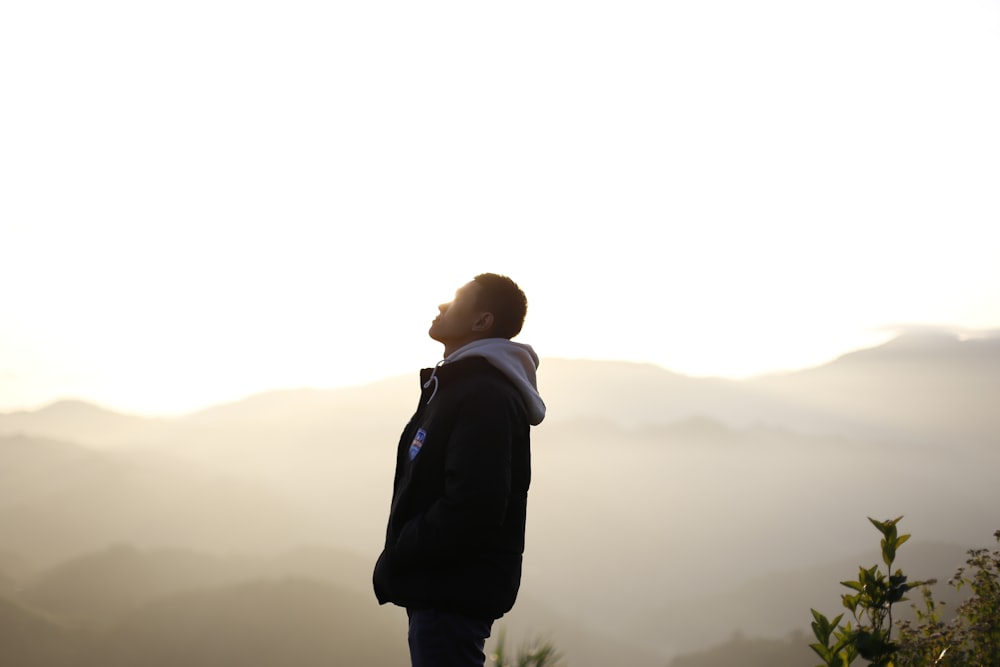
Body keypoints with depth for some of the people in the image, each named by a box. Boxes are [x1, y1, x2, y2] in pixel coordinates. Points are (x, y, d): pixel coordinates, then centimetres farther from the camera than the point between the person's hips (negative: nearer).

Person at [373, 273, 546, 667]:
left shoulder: (484, 395, -16)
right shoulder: (457, 386, 19)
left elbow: (473, 506, -25)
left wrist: (397, 557, -15)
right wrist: (399, 560, 9)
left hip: (455, 591, -11)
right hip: (438, 588, 11)